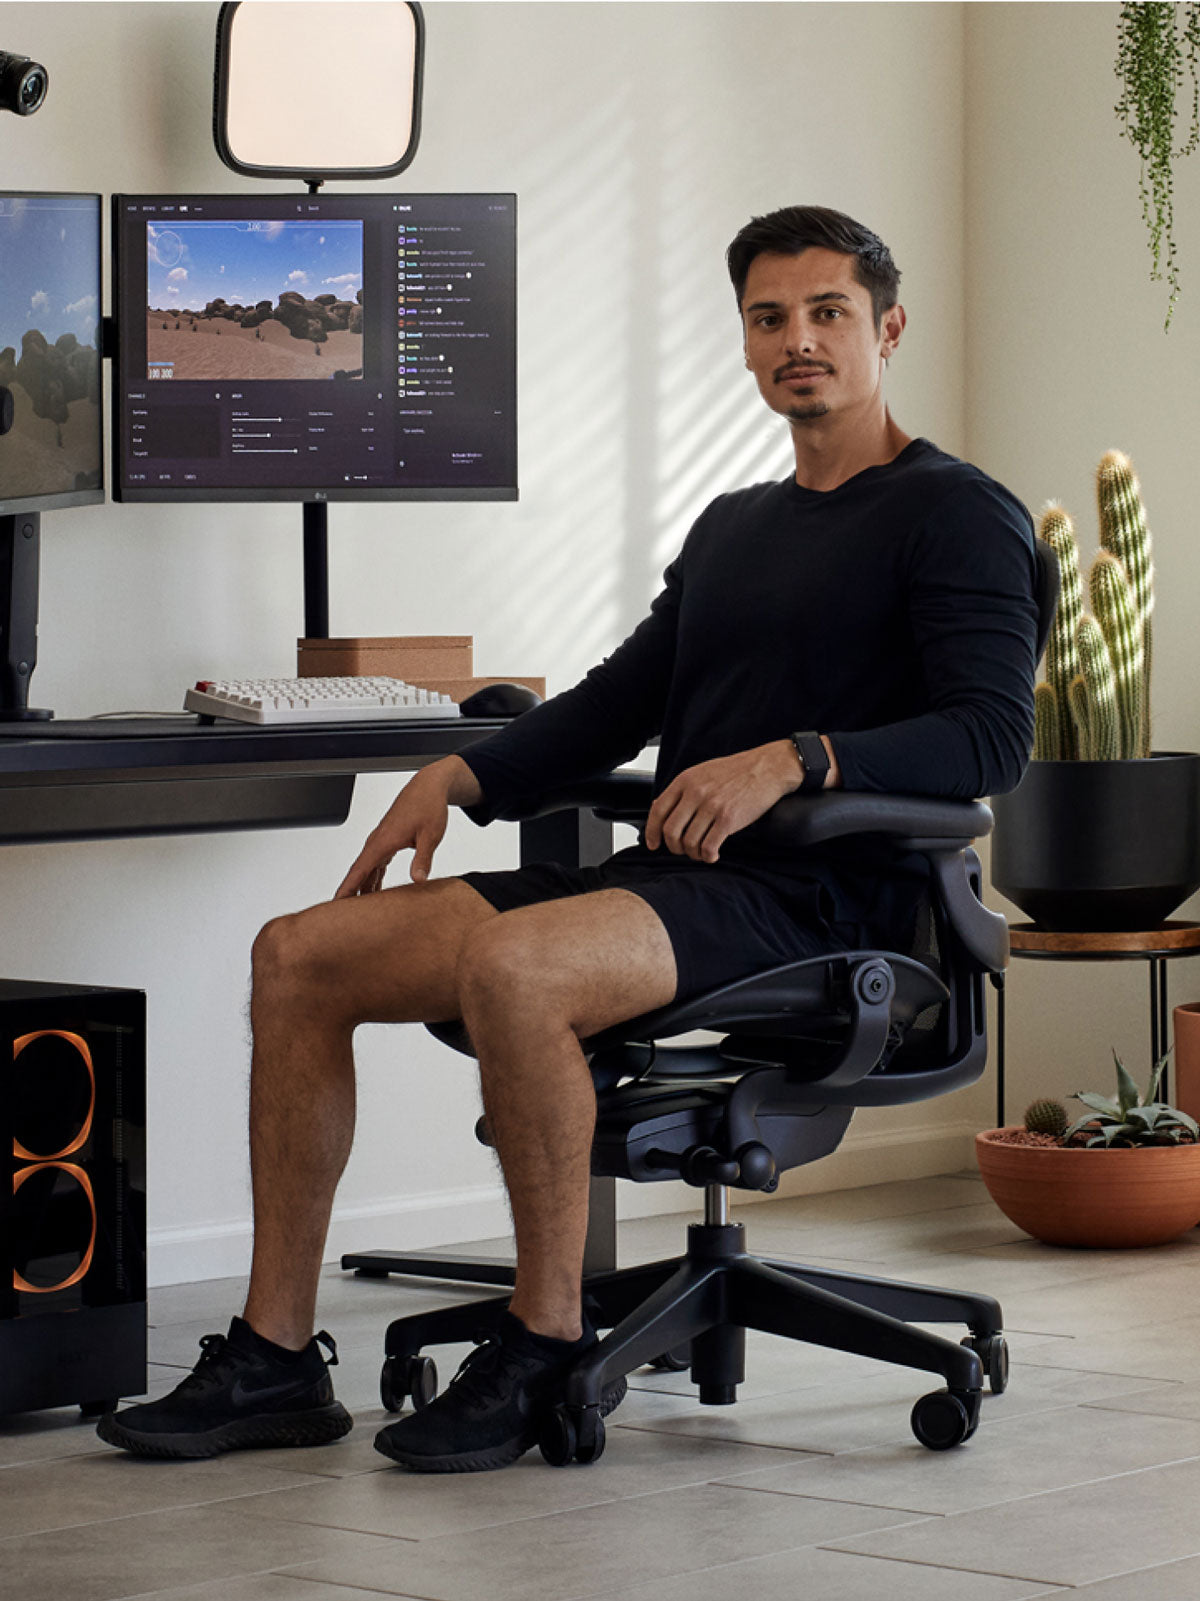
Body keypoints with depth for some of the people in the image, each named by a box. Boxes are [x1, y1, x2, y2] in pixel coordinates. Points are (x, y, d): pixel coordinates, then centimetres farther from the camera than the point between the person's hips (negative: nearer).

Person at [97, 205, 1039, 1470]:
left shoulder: (958, 515, -1)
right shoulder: (732, 526, 25)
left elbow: (993, 734, -14)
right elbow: (618, 700, 27)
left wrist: (793, 760, -27)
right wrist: (461, 776, 10)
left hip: (808, 896, -8)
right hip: (662, 875, 9)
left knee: (507, 965, -36)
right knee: (299, 954, -4)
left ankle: (550, 1343, -21)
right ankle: (275, 1356, -4)